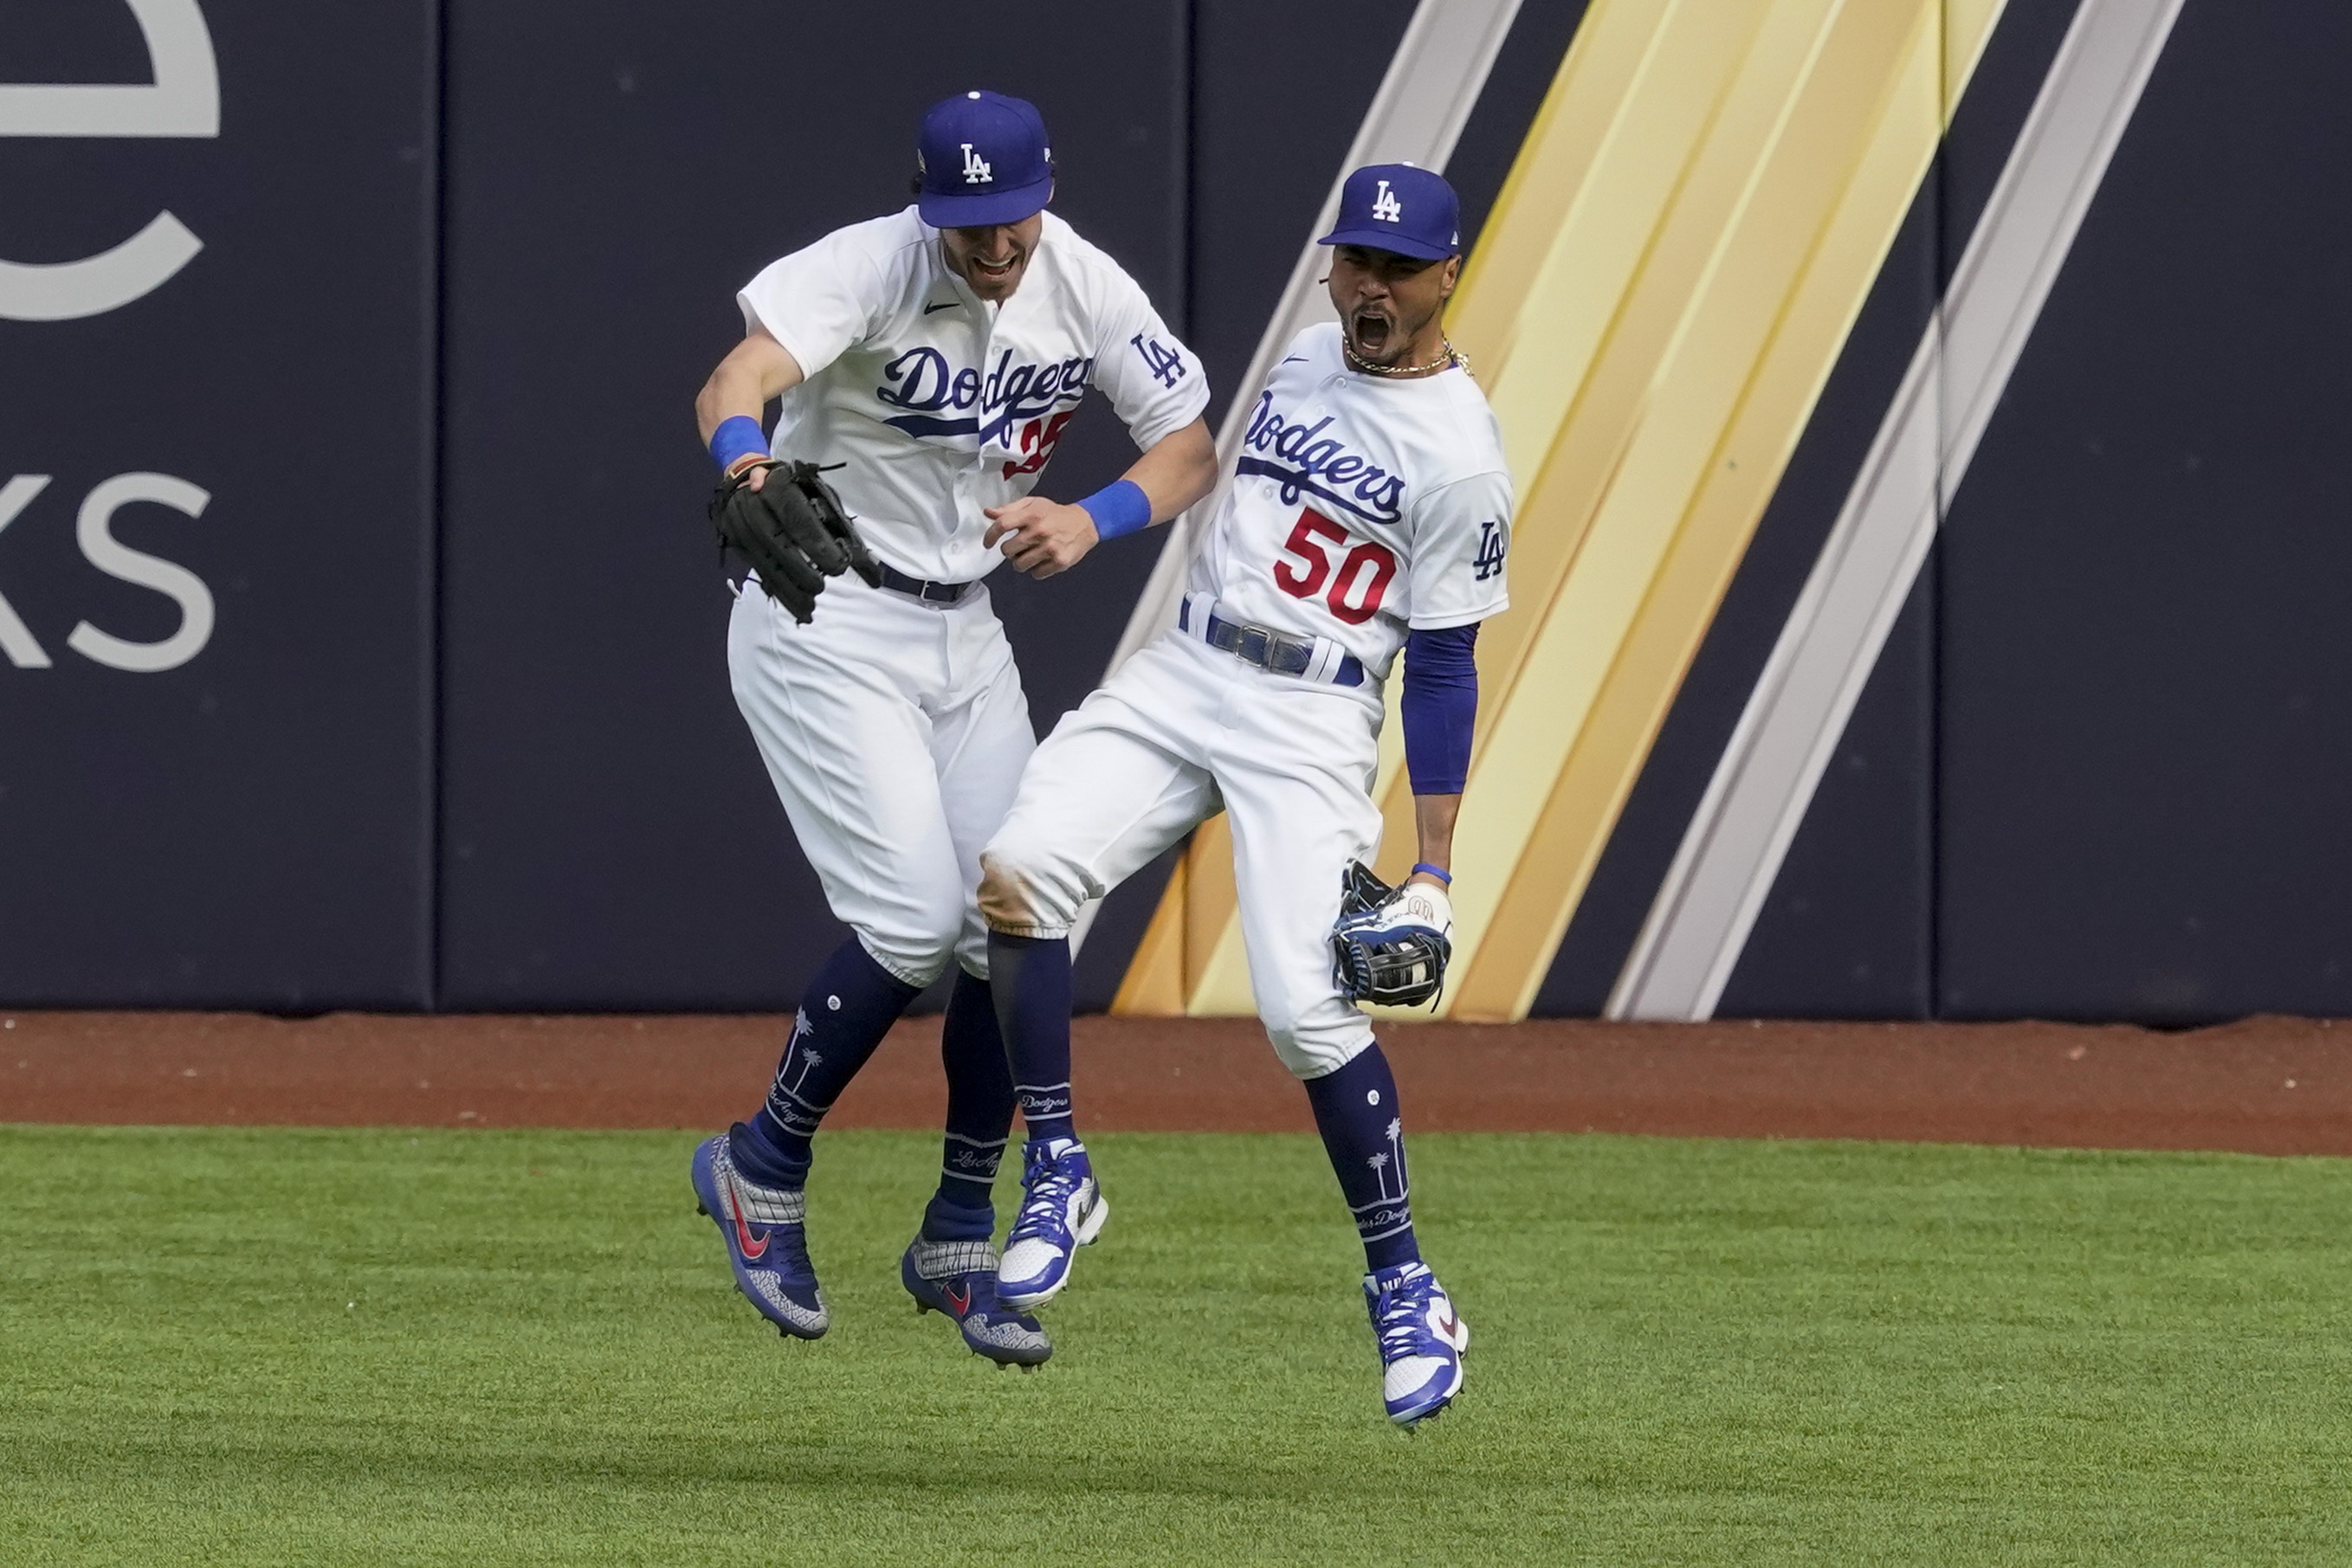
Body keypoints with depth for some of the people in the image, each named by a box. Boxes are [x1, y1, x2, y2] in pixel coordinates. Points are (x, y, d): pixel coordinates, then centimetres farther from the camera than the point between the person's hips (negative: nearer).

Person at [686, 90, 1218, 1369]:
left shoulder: (1086, 290, -5)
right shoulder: (869, 269, -22)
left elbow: (1189, 450, 0)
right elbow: (735, 382, -40)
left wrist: (1091, 521, -22)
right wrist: (747, 470, -63)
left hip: (961, 631, 6)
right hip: (821, 624, -6)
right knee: (914, 918, -17)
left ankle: (958, 1246, 16)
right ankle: (763, 1167, 5)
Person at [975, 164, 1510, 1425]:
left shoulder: (1458, 455, -9)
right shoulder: (1306, 359, 11)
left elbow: (1443, 669, -9)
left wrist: (1435, 871, -11)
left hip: (1312, 724, -6)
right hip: (1178, 676, 6)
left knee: (1307, 1012, -16)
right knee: (1019, 870, -17)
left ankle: (1406, 1289, 1)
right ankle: (1055, 1180, -6)